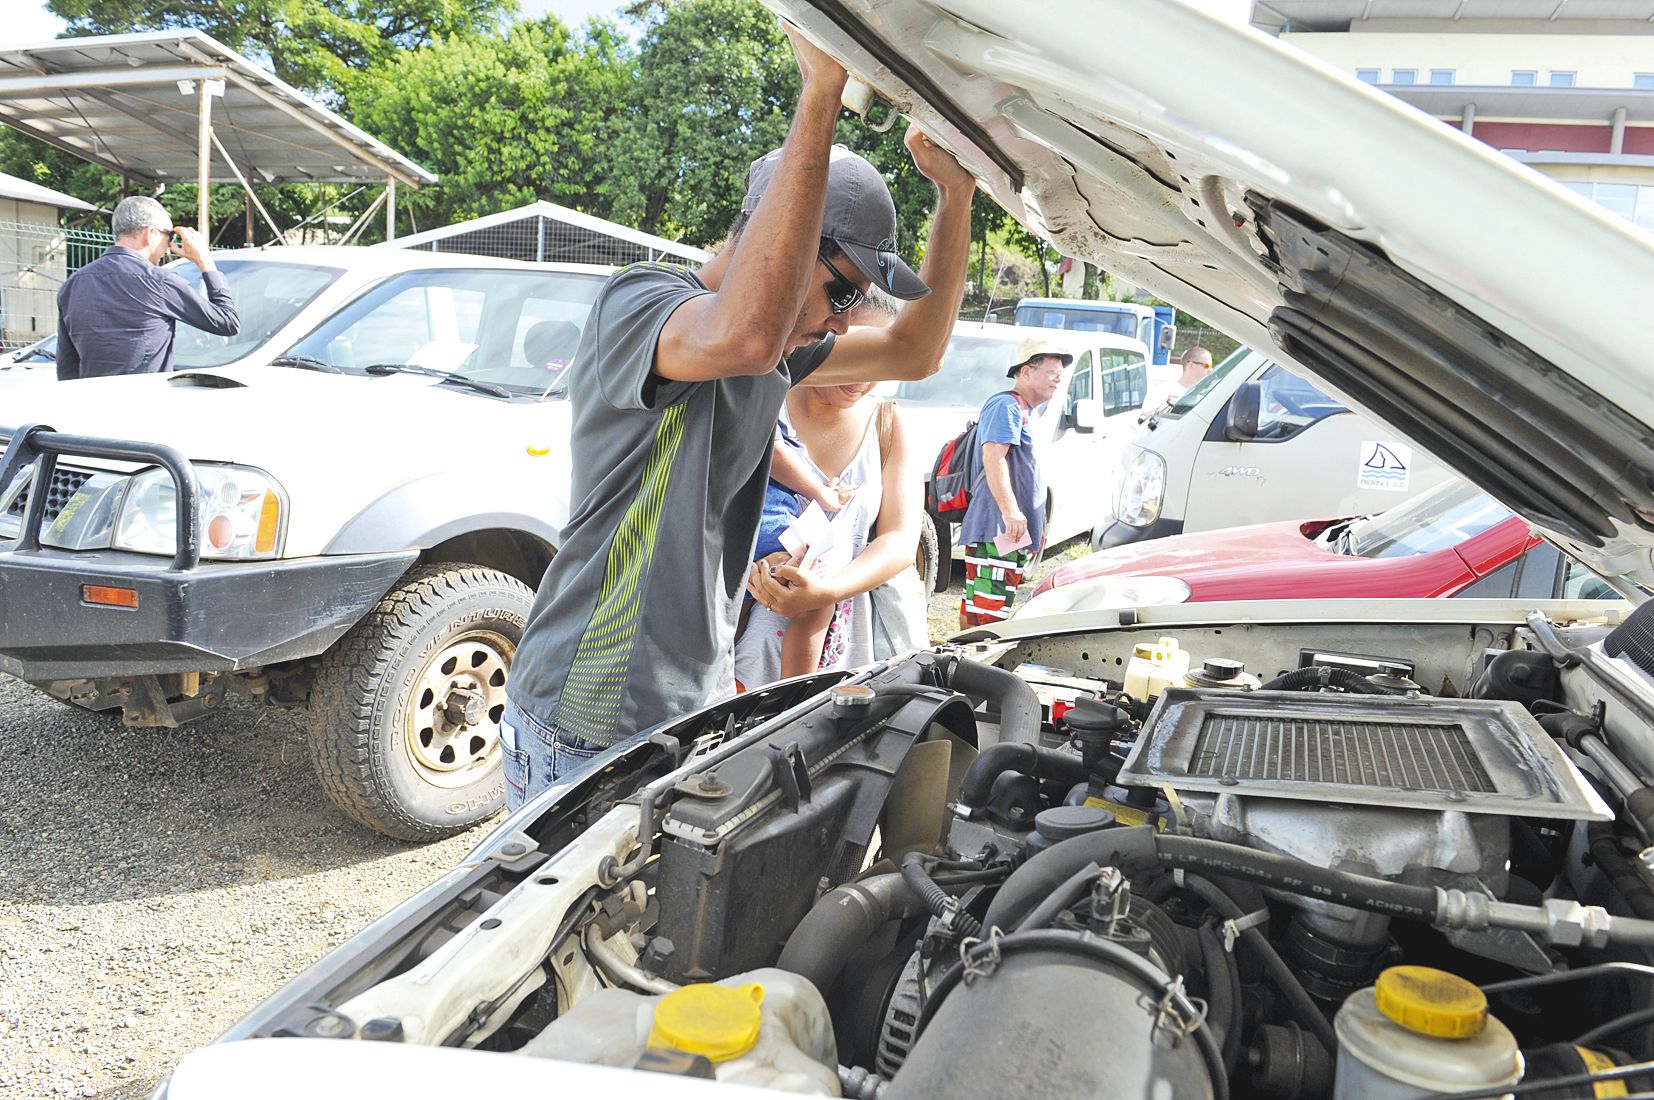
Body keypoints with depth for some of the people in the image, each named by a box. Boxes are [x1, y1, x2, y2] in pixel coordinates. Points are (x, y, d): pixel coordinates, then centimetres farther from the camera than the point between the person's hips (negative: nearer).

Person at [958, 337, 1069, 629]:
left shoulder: (1024, 411, 25)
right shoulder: (1006, 405, -8)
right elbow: (993, 458, -21)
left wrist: (1036, 528, 31)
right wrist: (1010, 510, -31)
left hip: (1014, 530, 11)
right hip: (996, 529, -11)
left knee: (975, 603, 11)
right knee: (986, 606, -15)